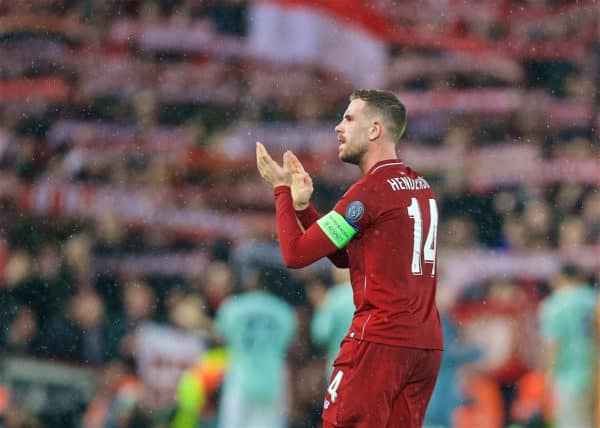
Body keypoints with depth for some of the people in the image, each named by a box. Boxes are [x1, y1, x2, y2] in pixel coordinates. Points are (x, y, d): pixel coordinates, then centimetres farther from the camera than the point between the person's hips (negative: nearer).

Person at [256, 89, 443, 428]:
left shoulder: (371, 190, -12)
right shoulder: (421, 187, 15)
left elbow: (296, 254, -10)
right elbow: (344, 256, 21)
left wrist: (282, 190, 3)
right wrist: (302, 204, 14)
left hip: (380, 340, -8)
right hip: (427, 344, 8)